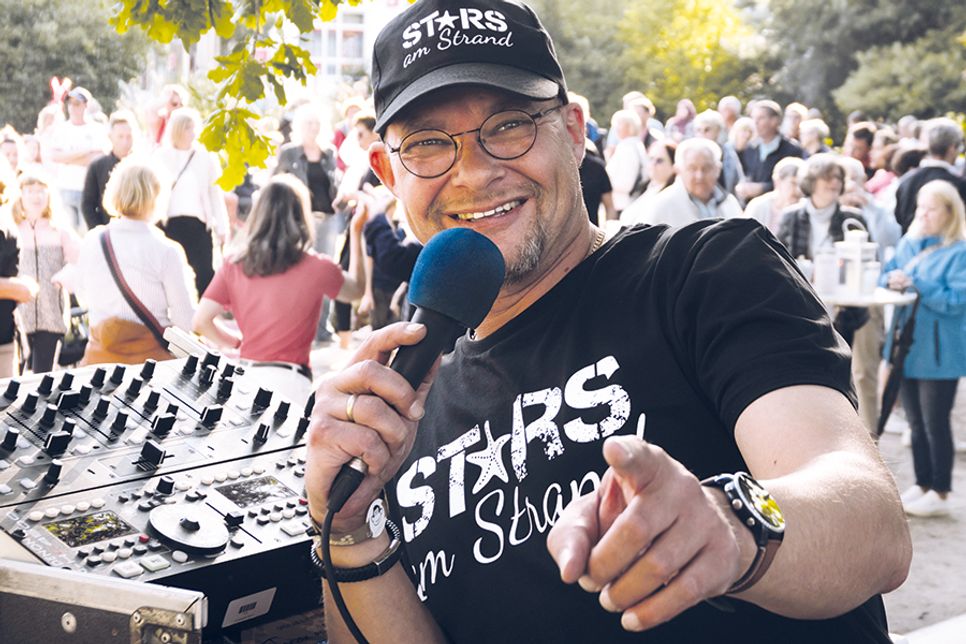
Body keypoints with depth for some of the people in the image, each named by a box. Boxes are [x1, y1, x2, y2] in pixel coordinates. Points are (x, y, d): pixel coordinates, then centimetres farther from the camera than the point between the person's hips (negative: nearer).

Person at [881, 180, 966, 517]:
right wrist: (892, 279, -12)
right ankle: (922, 485, 25)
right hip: (908, 347, 7)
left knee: (935, 423, -1)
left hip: (939, 352, -7)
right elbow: (887, 275, 11)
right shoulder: (908, 244, 11)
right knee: (917, 423, 15)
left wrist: (915, 284, -21)